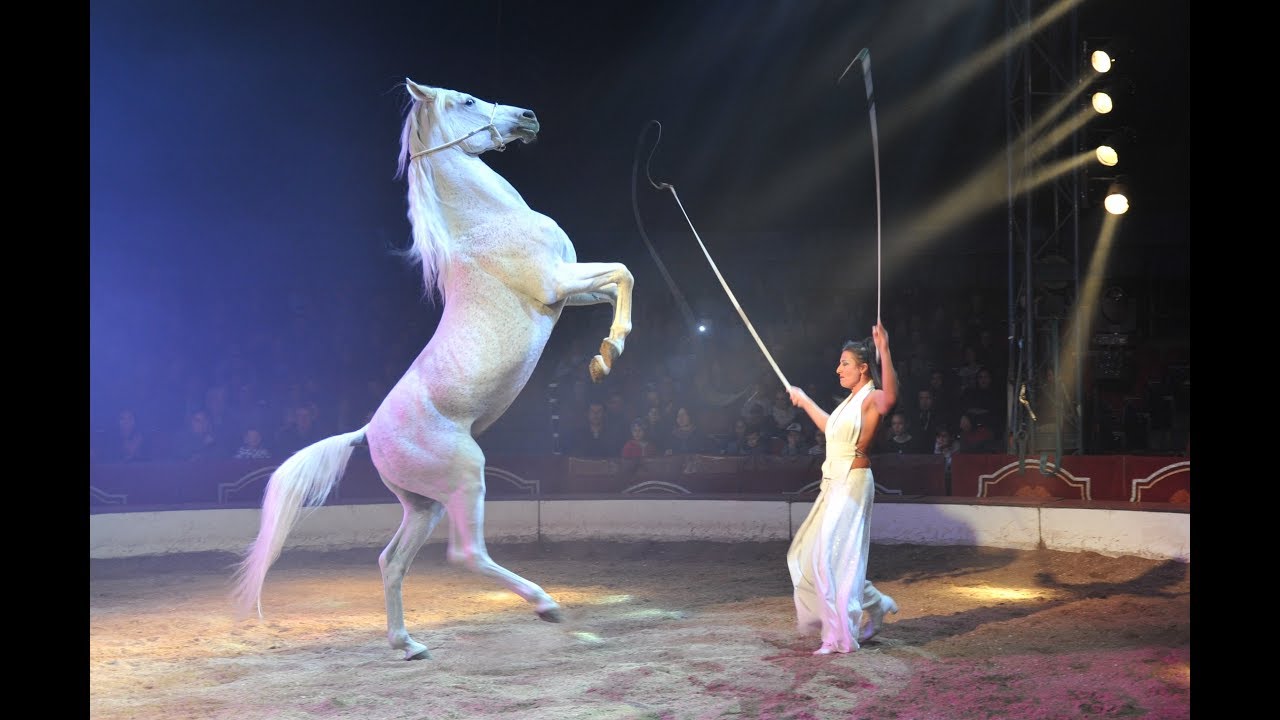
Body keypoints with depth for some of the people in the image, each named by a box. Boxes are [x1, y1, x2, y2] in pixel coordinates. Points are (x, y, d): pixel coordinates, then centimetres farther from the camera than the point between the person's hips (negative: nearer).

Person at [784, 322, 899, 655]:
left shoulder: (871, 399, -12)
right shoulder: (851, 401, 16)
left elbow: (890, 396, -38)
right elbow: (831, 428, 34)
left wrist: (884, 351, -47)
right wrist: (805, 401, 42)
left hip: (852, 483, -10)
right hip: (834, 484, 10)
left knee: (834, 556, -10)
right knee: (808, 555, 14)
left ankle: (841, 636, 0)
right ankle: (874, 605, 25)